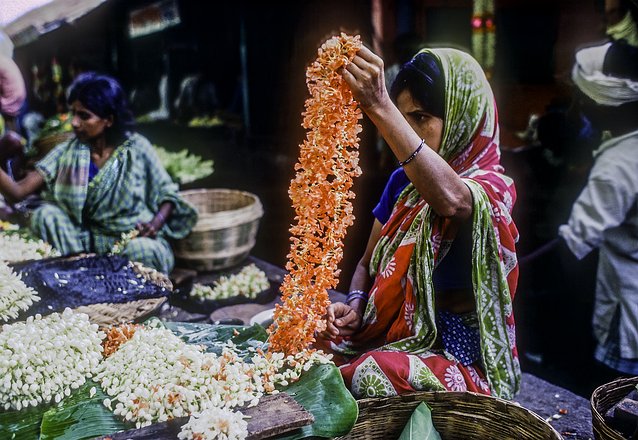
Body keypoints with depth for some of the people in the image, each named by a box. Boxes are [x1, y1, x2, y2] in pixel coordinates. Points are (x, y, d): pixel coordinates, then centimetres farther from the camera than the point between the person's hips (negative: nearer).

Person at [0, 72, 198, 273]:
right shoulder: (67, 151, -1)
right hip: (90, 240, 3)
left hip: (137, 239, -3)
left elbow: (168, 194, -1)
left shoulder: (137, 148, -7)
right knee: (45, 214, -19)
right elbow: (19, 191, -9)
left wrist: (156, 223, -21)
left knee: (143, 250, -36)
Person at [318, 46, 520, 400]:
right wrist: (355, 305, -9)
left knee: (371, 375, -33)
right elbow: (369, 262, 13)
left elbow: (448, 198, -40)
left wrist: (379, 108, -48)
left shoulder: (492, 185, -13)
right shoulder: (403, 180, 6)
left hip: (458, 354, -6)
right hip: (396, 334, 6)